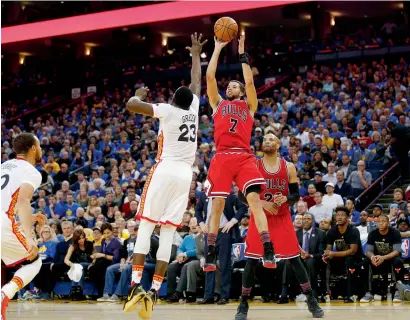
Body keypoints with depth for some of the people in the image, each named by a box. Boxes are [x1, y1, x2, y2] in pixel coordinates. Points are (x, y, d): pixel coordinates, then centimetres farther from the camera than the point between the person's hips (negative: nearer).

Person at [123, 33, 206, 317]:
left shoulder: (168, 110, -1)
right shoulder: (193, 109, 11)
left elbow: (131, 105, -9)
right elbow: (197, 82, 27)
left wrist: (139, 95, 13)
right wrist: (196, 54, 40)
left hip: (164, 171, -4)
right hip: (185, 175, 4)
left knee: (146, 227, -4)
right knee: (168, 233, 1)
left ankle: (136, 286, -17)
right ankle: (154, 292, -5)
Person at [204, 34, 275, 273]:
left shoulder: (249, 106, 21)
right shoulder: (218, 103, 24)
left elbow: (250, 82, 9)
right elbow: (210, 77, 16)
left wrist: (242, 53, 13)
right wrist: (218, 49, 19)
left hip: (244, 157, -1)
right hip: (222, 158, 1)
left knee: (255, 200, -14)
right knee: (217, 205, -4)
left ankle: (268, 251, -20)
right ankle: (211, 255, 3)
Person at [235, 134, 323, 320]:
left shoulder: (288, 167, 1)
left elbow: (296, 195, 4)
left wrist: (285, 199, -17)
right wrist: (262, 203, -17)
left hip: (282, 220, 1)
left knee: (295, 260, 0)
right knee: (251, 262, -4)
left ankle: (312, 301, 10)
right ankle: (243, 304, 7)